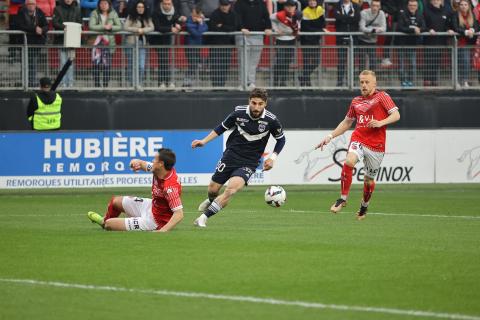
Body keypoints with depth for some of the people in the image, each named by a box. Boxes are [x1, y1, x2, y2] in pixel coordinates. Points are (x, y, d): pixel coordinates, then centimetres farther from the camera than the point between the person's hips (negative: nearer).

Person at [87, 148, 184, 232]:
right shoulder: (157, 169, -13)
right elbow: (143, 164, 5)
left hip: (153, 222, -8)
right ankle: (104, 220, 59)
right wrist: (136, 162, -20)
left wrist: (162, 231, -51)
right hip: (151, 207, 8)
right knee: (115, 201, 24)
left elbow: (179, 214, -40)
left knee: (108, 224, 1)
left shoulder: (170, 187, -38)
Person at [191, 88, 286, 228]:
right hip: (231, 155, 2)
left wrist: (272, 158, -5)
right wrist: (204, 141, 0)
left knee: (231, 189, -25)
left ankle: (203, 217, -16)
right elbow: (222, 127, 7)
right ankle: (211, 201, 49)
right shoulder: (239, 113, -11)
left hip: (249, 163, -2)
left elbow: (281, 139, 5)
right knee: (213, 189, 10)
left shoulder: (271, 120, -13)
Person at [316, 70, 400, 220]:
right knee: (349, 161, -28)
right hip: (358, 139, 2)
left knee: (369, 179, 7)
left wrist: (380, 123, -21)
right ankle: (343, 198, -19)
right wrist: (330, 137, 19)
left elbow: (396, 115, -5)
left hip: (376, 145, -2)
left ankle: (364, 206, 35)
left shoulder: (382, 96, 3)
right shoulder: (356, 101, 16)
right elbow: (346, 122, 26)